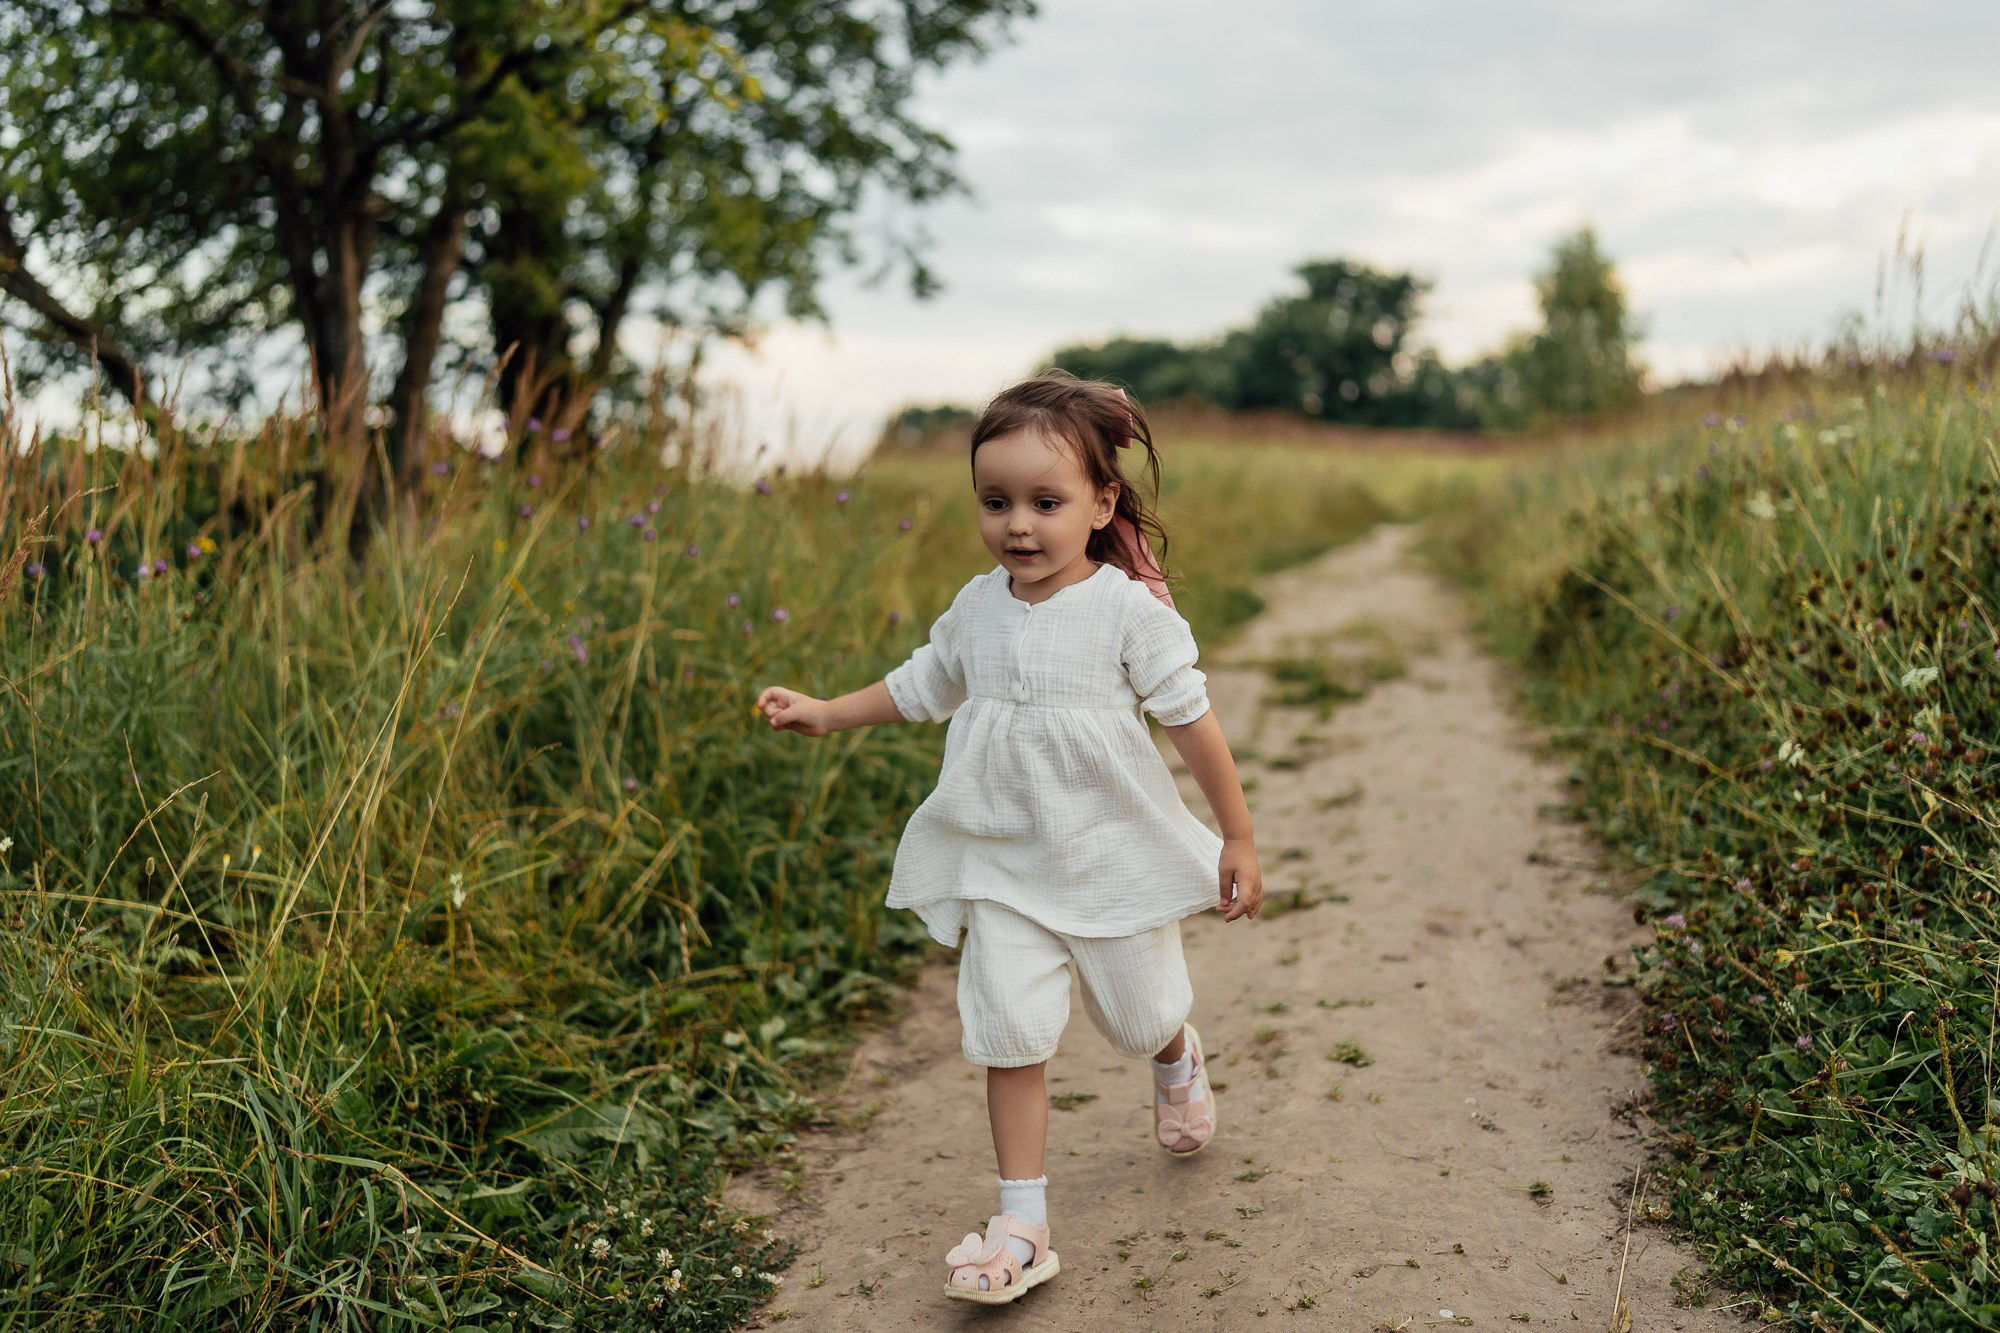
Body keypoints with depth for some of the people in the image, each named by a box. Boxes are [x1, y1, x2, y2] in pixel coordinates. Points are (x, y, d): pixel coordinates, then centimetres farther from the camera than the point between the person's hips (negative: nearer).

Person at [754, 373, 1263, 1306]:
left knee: (1138, 1018, 14)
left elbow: (1191, 720, -8)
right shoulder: (978, 608, -1)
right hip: (1003, 865, 3)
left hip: (1113, 854, -3)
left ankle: (1178, 1058, 53)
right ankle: (1023, 1225, 7)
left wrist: (1239, 839, -5)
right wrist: (826, 714, 12)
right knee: (1008, 1033, -4)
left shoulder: (1129, 608, -14)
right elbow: (922, 684, 17)